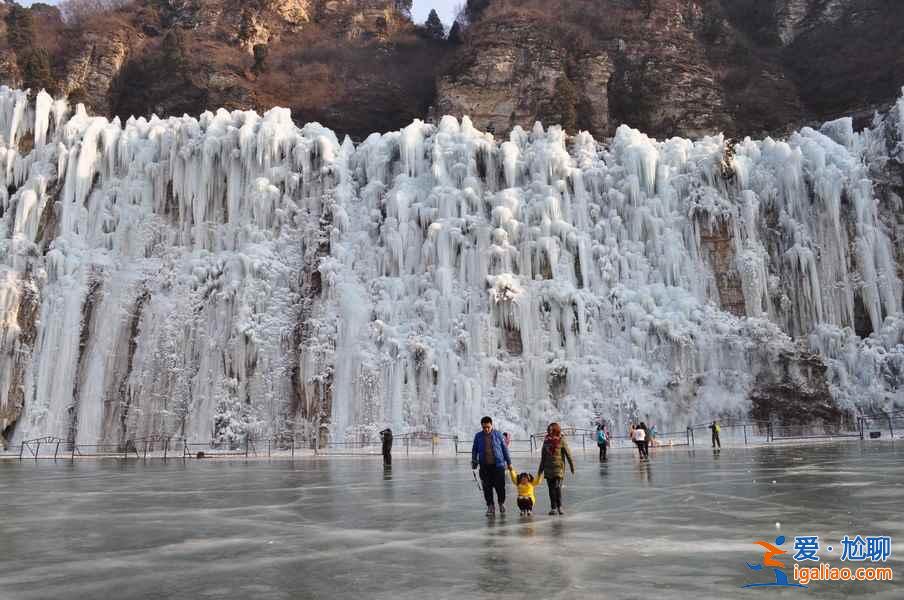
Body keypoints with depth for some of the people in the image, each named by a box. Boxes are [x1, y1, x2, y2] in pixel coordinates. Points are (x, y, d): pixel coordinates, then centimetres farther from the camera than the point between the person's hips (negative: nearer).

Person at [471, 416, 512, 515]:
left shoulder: (498, 434, 3)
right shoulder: (478, 436, 6)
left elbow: (504, 448, 8)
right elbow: (474, 450, 13)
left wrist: (509, 462, 8)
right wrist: (474, 462, 3)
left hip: (498, 465, -1)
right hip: (484, 466, 1)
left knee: (500, 486, 1)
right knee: (487, 488, 2)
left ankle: (501, 504, 24)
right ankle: (490, 506, 15)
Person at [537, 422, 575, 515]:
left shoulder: (561, 441, -6)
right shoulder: (546, 441, 7)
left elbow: (568, 454, -2)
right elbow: (543, 457, 15)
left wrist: (572, 466, -1)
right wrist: (540, 469, 17)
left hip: (559, 468, -4)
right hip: (548, 468, 4)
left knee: (557, 487, -13)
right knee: (551, 489, 6)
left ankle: (559, 506, -1)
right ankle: (553, 507, 14)